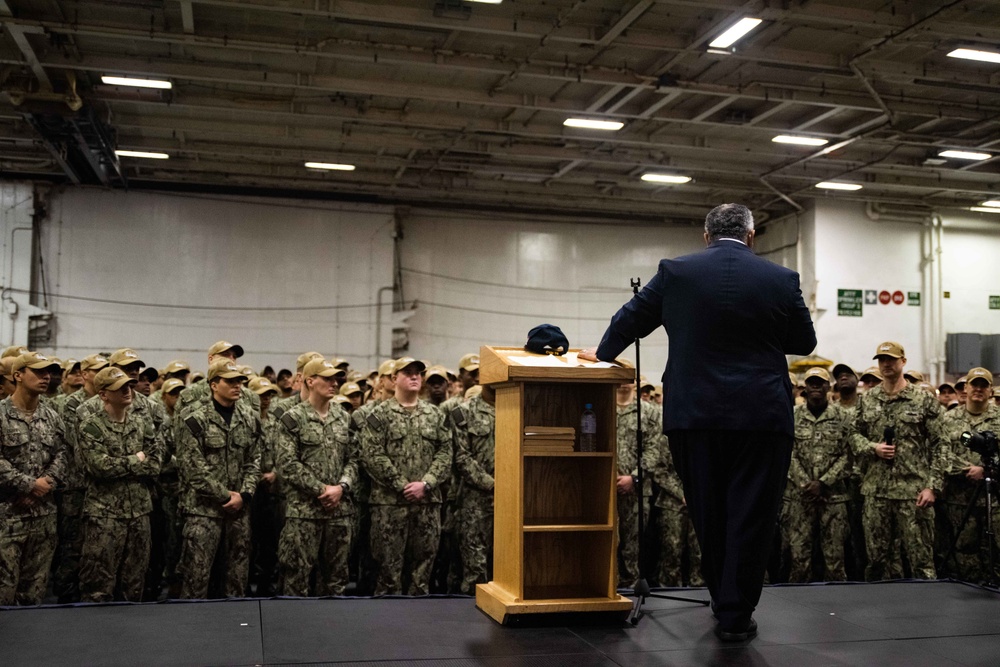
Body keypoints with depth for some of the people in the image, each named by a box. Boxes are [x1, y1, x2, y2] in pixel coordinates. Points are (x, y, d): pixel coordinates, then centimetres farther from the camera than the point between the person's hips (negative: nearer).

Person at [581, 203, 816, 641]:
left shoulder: (675, 273, 1)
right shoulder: (781, 280, 0)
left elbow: (630, 320, 13)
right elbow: (804, 342, 11)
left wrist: (603, 354, 31)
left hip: (695, 414, 2)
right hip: (761, 417, -1)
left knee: (708, 515, 14)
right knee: (750, 517, 5)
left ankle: (725, 603, 28)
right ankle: (735, 616, 9)